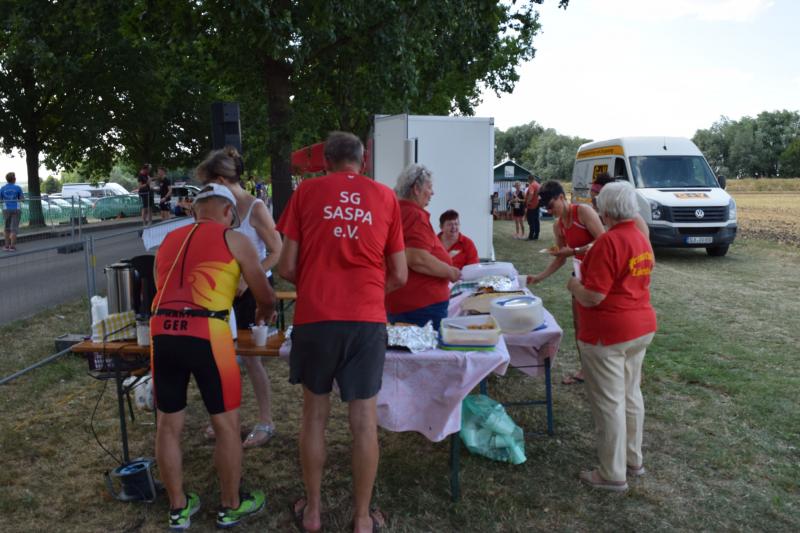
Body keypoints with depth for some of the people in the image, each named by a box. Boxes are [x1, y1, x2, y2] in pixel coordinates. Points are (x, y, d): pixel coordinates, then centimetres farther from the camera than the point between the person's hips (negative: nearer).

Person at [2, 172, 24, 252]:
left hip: (6, 209, 2)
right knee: (14, 229, -1)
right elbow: (22, 198, -1)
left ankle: (6, 246, 14)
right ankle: (12, 247, -5)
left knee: (7, 228, 14)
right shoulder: (17, 188, -7)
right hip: (16, 209, -2)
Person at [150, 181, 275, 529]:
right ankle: (231, 506, 25)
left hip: (162, 333, 5)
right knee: (226, 424, 11)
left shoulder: (169, 240, 22)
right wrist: (262, 314, 32)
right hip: (206, 334, -5)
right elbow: (266, 298, 10)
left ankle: (178, 507, 31)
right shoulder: (233, 240, 8)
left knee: (168, 424, 16)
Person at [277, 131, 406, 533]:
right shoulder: (386, 197, 9)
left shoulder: (306, 191, 6)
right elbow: (399, 276, 9)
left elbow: (287, 267, 4)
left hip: (315, 318, 0)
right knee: (364, 422, 8)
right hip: (367, 320, 0)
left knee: (315, 415, 15)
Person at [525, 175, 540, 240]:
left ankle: (531, 237, -7)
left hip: (531, 206, -9)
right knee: (536, 221, 8)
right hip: (536, 205, 9)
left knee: (531, 222, -7)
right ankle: (536, 236, 10)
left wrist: (527, 203, -24)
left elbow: (531, 194, -31)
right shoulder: (538, 185, 15)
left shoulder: (532, 185, -16)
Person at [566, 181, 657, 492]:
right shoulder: (642, 239, 8)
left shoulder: (608, 242, -21)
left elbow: (593, 296, -23)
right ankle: (633, 460, 33)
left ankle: (613, 475, 12)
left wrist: (574, 286, -4)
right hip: (642, 327, 9)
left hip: (608, 334, -9)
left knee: (608, 402, 1)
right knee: (630, 394, 19)